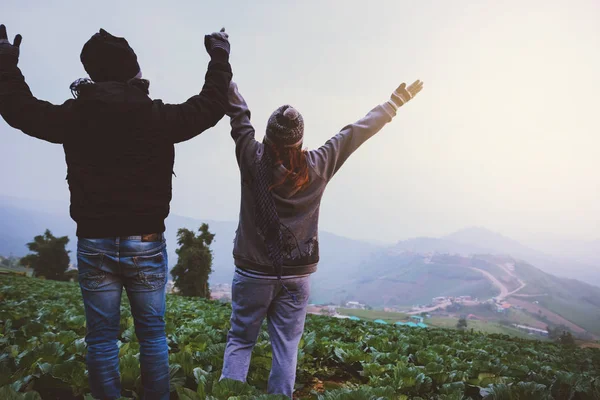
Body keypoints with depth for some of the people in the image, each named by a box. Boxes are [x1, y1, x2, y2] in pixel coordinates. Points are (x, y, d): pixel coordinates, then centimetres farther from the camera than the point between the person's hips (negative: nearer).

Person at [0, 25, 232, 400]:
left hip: (94, 245, 1)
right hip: (146, 244, -1)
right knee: (152, 332, 12)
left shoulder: (73, 116, -4)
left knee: (102, 336, 12)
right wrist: (220, 57, 17)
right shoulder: (159, 117, -8)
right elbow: (212, 104, 3)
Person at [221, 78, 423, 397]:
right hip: (297, 275, 1)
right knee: (286, 347, 10)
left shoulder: (252, 159, -11)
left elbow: (238, 112, 1)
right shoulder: (318, 166, -8)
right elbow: (356, 132, 1)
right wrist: (395, 102, 14)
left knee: (240, 340, 12)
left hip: (254, 272, -1)